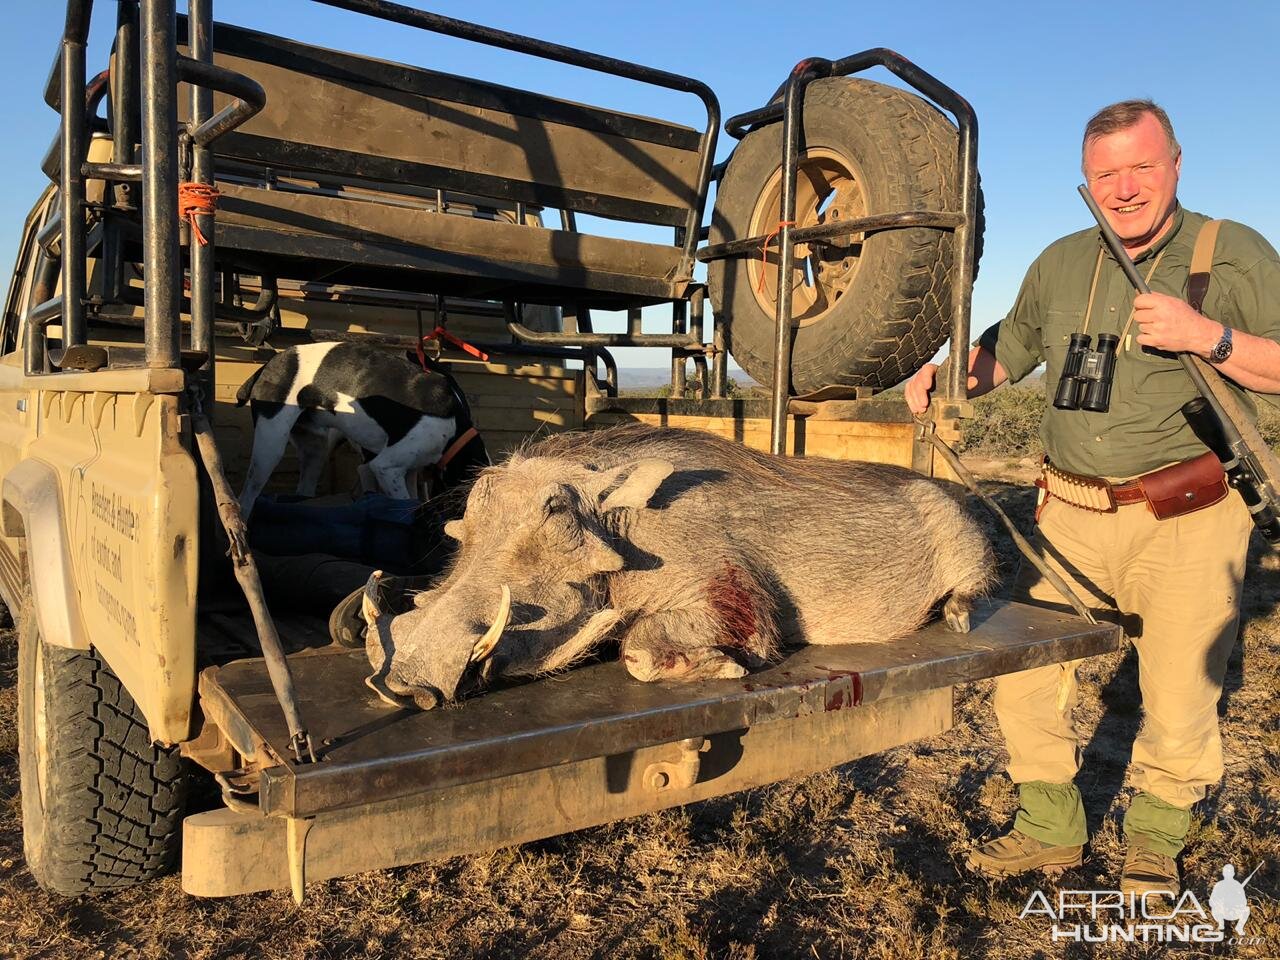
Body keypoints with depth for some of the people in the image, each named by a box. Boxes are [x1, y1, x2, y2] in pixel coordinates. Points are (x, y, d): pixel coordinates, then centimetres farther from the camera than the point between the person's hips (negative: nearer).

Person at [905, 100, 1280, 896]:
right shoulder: (1061, 263, 11)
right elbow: (1007, 350, 21)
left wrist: (1209, 336, -22)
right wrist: (945, 375, 2)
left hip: (1186, 520, -3)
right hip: (1073, 515, 4)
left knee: (1179, 704, 2)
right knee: (1025, 672, 2)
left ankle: (1155, 840, 31)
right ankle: (1051, 829, 25)